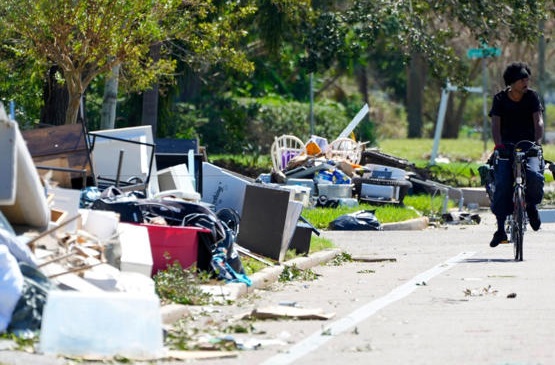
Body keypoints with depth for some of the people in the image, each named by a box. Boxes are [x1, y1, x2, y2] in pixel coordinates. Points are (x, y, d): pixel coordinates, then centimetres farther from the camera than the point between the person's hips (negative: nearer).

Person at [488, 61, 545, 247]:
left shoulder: (531, 96, 1)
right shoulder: (500, 99, 0)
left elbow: (538, 121, -8)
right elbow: (496, 124, -8)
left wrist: (537, 142, -26)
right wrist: (498, 144, -25)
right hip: (506, 147, 0)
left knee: (534, 176, -26)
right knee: (502, 184, -17)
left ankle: (531, 204, 8)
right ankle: (500, 228, -11)